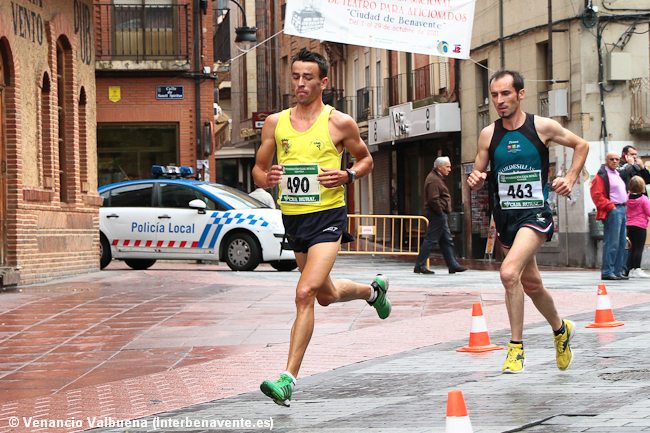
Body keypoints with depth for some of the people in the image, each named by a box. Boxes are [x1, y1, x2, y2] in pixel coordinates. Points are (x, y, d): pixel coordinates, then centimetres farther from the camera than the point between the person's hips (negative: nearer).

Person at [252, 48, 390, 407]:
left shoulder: (340, 123, -5)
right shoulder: (275, 123, 5)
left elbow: (365, 159, 10)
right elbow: (258, 169, 12)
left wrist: (348, 175, -11)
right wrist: (267, 178, -12)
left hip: (327, 216, -6)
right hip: (292, 217, 6)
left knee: (305, 293, -21)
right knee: (327, 295, 22)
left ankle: (288, 379, -19)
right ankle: (373, 289, 55)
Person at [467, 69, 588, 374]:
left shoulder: (543, 127, -6)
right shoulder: (488, 135, 2)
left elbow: (581, 145, 9)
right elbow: (478, 173, 10)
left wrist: (570, 179, -2)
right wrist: (474, 179, -13)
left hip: (535, 213, -5)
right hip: (505, 215, 5)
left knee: (509, 272, -26)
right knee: (531, 284, 17)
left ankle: (516, 347, -17)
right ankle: (560, 329, 44)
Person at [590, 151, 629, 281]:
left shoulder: (618, 174, 21)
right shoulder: (602, 175, -8)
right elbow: (596, 195, -17)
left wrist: (624, 203, 17)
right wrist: (610, 206, -18)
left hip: (622, 209, 10)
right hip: (612, 211, -10)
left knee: (621, 243, 11)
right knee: (612, 243, -12)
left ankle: (618, 271, 17)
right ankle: (607, 272, -11)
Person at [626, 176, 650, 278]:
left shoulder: (627, 198, 4)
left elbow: (625, 212, 12)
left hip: (629, 226, 6)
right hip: (640, 226, -6)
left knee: (632, 248, 12)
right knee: (639, 248, -5)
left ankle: (630, 269, 13)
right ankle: (637, 269, -10)